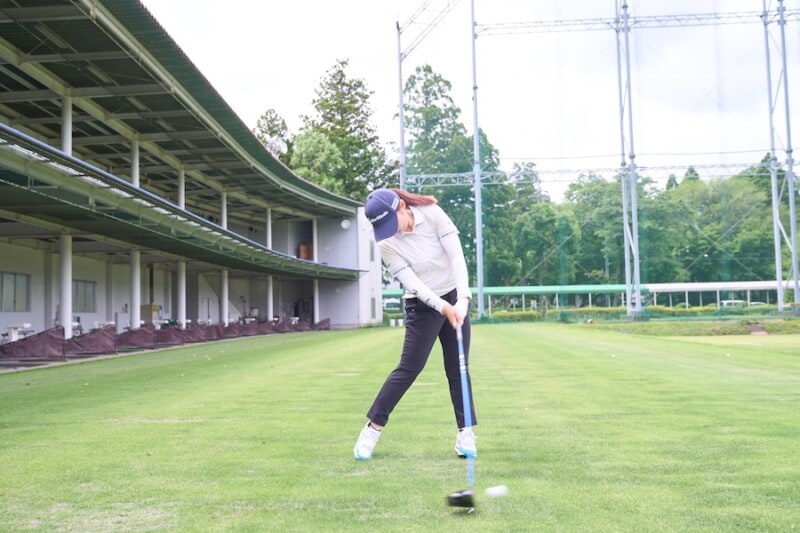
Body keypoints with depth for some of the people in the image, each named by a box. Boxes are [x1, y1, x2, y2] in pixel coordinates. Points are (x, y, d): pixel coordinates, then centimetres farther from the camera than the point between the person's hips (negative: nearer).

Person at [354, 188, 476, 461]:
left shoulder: (433, 213, -16)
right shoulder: (386, 243, -16)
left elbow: (457, 255, -19)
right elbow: (412, 283, -19)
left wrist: (462, 299, -30)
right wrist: (443, 307, -31)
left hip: (455, 297, 2)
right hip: (423, 304, -2)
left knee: (458, 367, 4)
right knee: (409, 367, -6)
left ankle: (465, 432, 12)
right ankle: (373, 427, 5)